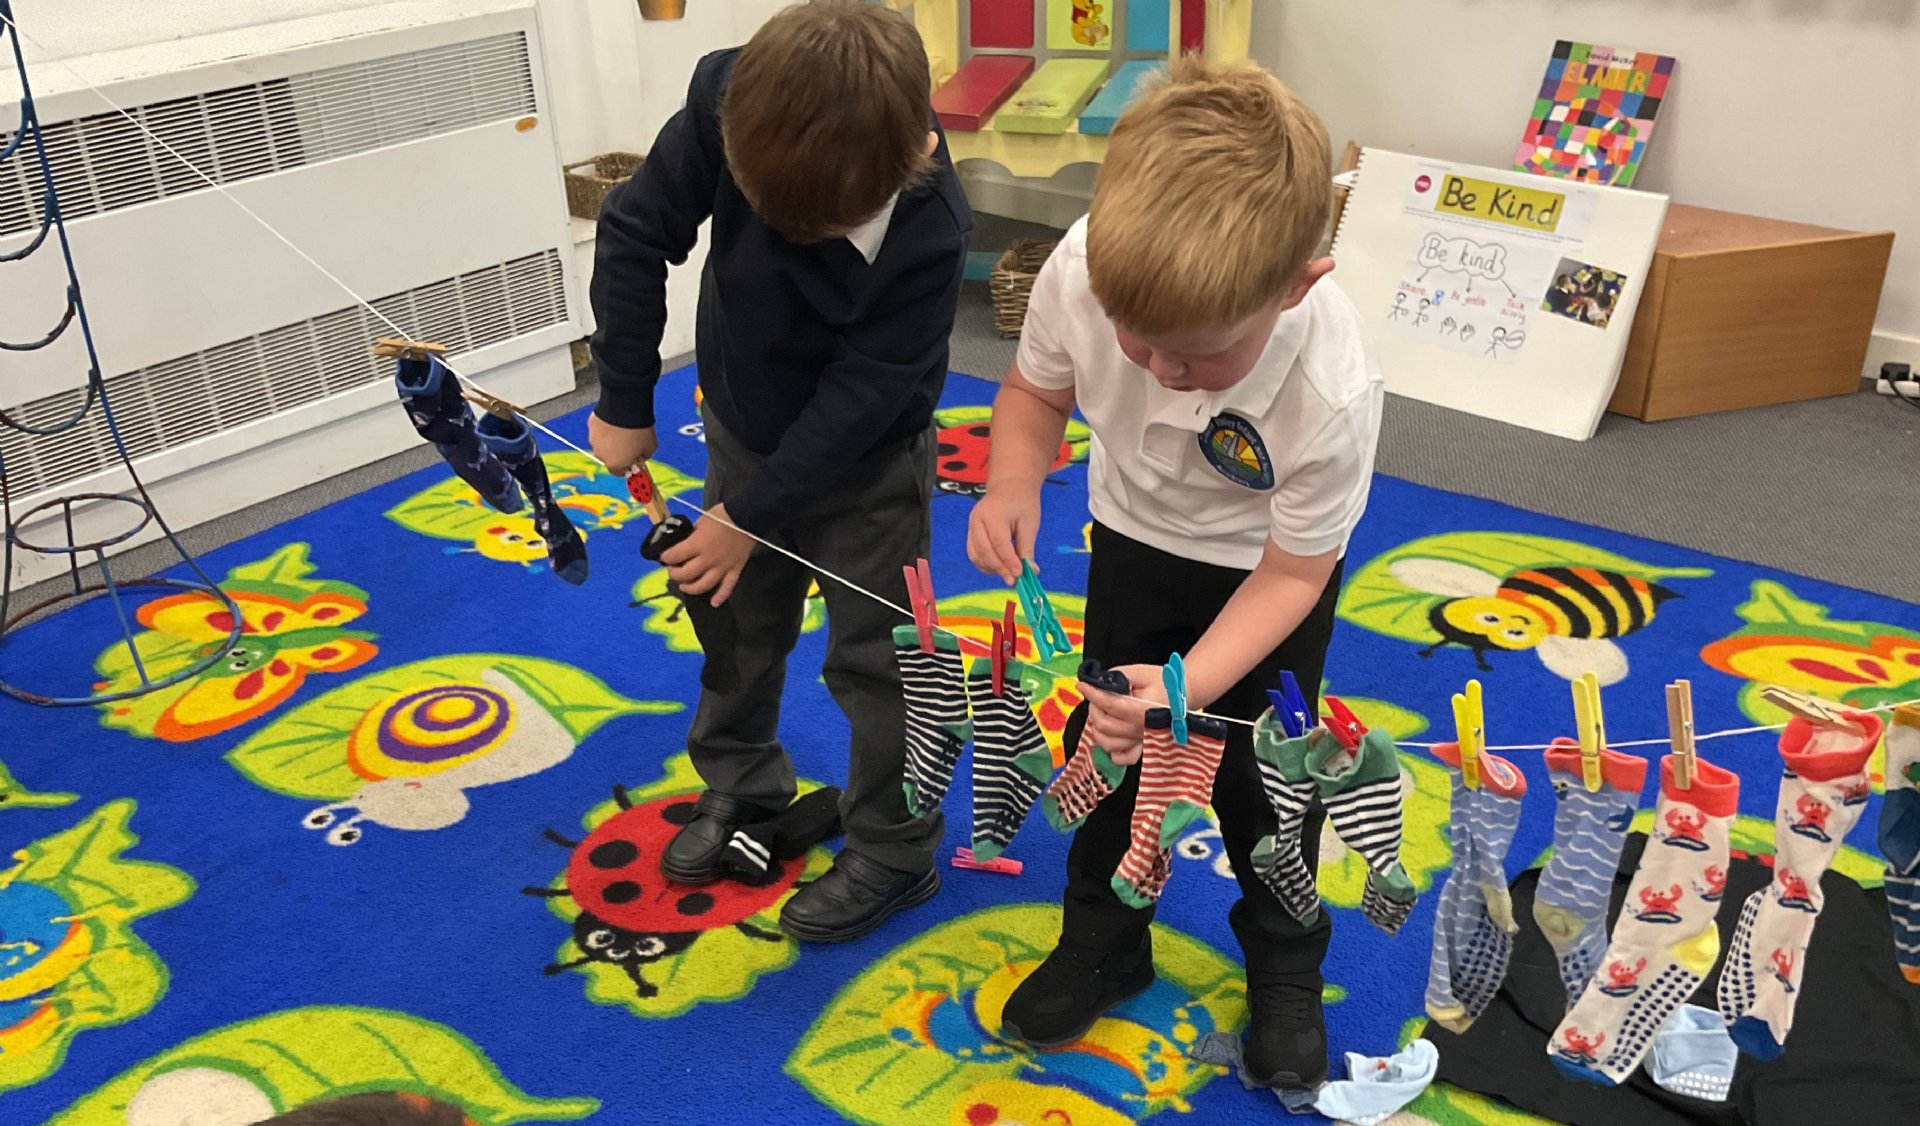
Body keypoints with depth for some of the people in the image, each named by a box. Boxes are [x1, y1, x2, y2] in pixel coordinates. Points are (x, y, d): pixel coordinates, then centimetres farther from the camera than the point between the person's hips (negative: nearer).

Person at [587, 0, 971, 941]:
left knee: (873, 659, 6)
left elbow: (857, 399, -27)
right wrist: (625, 403, -8)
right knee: (735, 625, 21)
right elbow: (636, 235, -13)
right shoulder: (725, 102, -26)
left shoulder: (929, 235, -35)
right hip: (744, 436, 5)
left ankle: (892, 853, 27)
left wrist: (752, 515, -21)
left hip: (866, 465, -4)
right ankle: (740, 783, 47)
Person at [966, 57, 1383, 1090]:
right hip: (1135, 537, 3)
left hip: (1266, 568, -3)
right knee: (1108, 739, 13)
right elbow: (1037, 389, -10)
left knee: (1262, 776, 8)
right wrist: (1012, 488, -29)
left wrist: (1188, 684, -37)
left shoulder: (1331, 392, -40)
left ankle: (1284, 970, 36)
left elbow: (1290, 572, -24)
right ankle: (1101, 944, 36)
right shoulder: (1082, 270, -33)